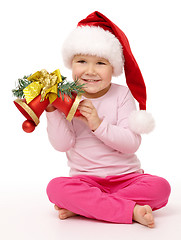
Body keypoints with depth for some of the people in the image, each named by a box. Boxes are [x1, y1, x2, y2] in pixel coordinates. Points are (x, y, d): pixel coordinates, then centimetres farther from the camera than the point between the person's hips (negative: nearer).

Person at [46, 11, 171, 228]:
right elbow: (62, 144, -7)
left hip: (126, 176, 1)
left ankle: (81, 206, -23)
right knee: (55, 187, -29)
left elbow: (132, 143, -11)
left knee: (160, 186, -26)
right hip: (85, 179, 0)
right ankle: (132, 210, -30)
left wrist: (98, 124, -22)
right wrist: (52, 110, -16)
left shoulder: (122, 95, -1)